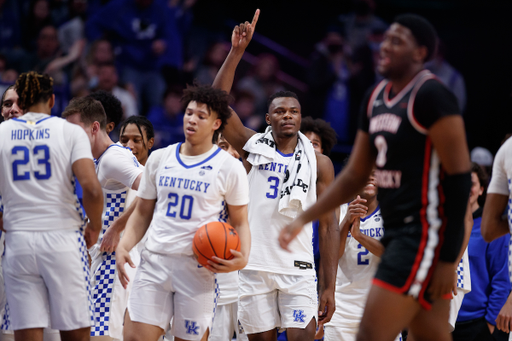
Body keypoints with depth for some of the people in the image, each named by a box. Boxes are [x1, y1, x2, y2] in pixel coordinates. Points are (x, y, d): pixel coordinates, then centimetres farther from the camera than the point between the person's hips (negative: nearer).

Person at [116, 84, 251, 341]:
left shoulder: (229, 167, 1)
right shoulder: (159, 159, 12)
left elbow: (240, 223, 5)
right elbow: (142, 213, 17)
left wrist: (242, 258, -15)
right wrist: (123, 246, 0)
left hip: (198, 267, -3)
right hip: (154, 261, 3)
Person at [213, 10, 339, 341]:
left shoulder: (319, 162, 4)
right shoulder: (253, 147, 6)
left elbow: (329, 227, 3)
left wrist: (329, 287, -4)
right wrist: (237, 51, -14)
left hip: (298, 271, -1)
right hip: (255, 269, 1)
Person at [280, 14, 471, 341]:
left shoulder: (431, 95, -13)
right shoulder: (376, 98, 14)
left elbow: (459, 177, -16)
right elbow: (355, 176, 19)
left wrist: (448, 259, -19)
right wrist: (304, 219, 10)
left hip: (427, 235, -9)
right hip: (398, 233, 9)